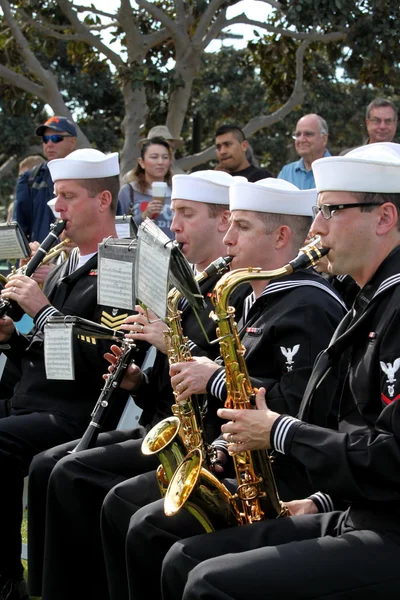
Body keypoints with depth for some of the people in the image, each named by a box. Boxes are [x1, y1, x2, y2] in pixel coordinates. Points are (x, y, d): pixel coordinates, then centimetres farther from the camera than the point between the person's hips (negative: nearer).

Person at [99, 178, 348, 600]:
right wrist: (222, 447, 7)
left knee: (149, 530, -21)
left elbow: (300, 405, -27)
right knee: (120, 503, 7)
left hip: (286, 478, -11)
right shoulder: (261, 302, 17)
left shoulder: (309, 308, -16)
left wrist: (217, 380, -18)